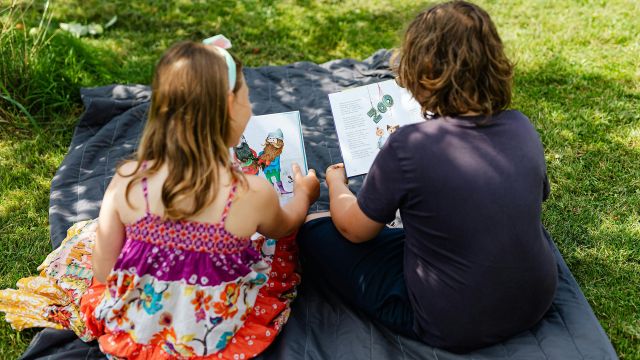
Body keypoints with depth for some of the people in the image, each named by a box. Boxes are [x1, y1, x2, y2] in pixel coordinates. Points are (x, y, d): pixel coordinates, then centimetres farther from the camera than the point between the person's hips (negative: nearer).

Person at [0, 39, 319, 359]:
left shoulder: (126, 180, -20)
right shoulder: (254, 192, -24)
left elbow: (102, 273, -10)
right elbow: (285, 225, 2)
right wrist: (303, 194, 23)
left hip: (134, 330, 2)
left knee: (84, 236, 28)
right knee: (277, 239, 22)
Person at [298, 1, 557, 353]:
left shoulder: (408, 146, -26)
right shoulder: (522, 127, -10)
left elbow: (354, 229, -10)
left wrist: (335, 182, 12)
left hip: (453, 325, -6)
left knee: (313, 235, 4)